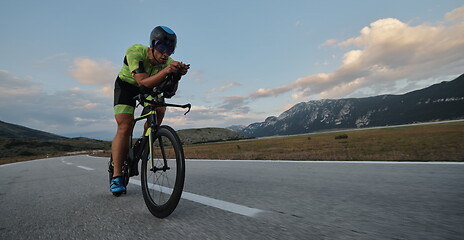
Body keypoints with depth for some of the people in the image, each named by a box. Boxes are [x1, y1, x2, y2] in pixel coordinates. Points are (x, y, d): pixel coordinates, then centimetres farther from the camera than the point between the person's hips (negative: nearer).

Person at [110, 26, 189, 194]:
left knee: (159, 108, -25)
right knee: (125, 127, -17)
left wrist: (177, 74, -45)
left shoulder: (167, 62, -22)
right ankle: (116, 177, -12)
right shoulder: (135, 52, -32)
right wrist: (166, 71, -57)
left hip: (148, 89, 4)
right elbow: (143, 82, -45)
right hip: (126, 86, -3)